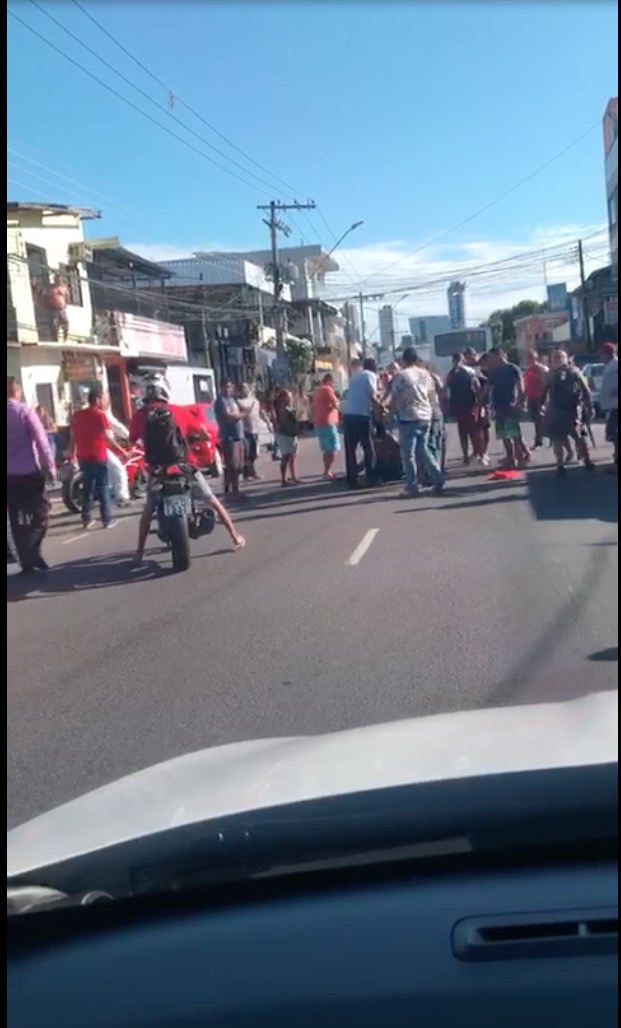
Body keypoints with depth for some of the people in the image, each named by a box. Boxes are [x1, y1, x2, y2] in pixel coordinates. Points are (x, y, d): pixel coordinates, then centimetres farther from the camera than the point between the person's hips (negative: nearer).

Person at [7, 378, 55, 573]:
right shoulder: (24, 410, -7)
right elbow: (41, 439, -13)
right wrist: (49, 466, -8)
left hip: (9, 475, 4)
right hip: (29, 472, -4)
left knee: (17, 520, 10)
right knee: (40, 514, 4)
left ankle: (27, 561, 10)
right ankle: (32, 552, -13)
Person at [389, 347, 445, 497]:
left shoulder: (400, 376, -7)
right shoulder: (426, 374, 11)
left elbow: (395, 399, -6)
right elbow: (432, 396, 14)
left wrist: (393, 410, 11)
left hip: (408, 418, -6)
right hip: (425, 417, 6)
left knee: (408, 453, 1)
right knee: (423, 449, 18)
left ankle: (412, 486, 1)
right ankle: (438, 479, 12)